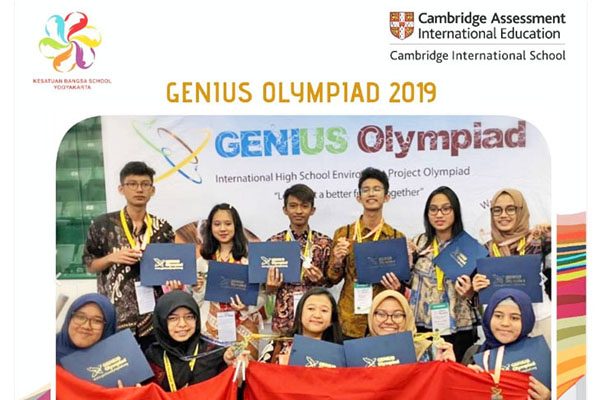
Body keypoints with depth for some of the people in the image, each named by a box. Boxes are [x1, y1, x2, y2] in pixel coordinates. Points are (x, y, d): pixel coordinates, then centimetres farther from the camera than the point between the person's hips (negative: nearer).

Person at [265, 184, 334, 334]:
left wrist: (320, 279, -14)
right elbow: (267, 288, 5)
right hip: (283, 317, 0)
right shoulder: (274, 242, 0)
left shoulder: (324, 242, -1)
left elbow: (331, 281, 6)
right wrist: (272, 286, -16)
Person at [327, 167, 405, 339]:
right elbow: (332, 279, 5)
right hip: (350, 320, 0)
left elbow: (403, 280, 10)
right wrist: (338, 261, -14)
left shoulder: (397, 237, 1)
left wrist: (397, 285, -11)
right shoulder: (343, 233, 0)